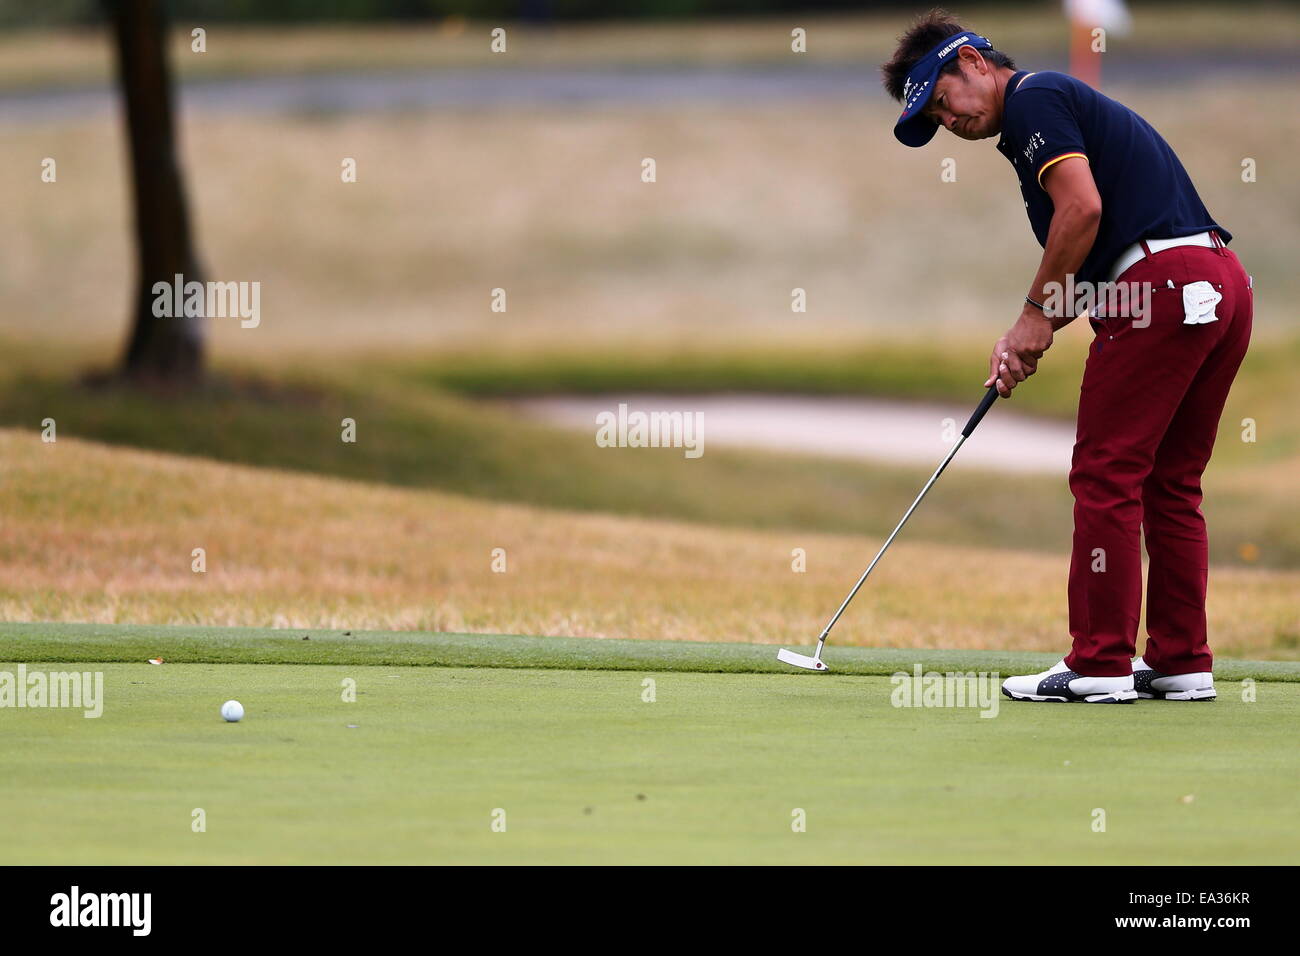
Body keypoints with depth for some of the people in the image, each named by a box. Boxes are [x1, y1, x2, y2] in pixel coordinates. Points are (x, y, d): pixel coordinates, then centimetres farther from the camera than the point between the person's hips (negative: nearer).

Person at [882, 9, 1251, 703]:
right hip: (1222, 281, 10)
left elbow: (1083, 209, -16)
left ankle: (1100, 665, -3)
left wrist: (1037, 313, -6)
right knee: (1171, 484, 14)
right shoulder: (1066, 103, 28)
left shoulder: (1035, 99, -2)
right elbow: (1085, 267, 27)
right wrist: (1026, 338, 14)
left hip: (1161, 287, -10)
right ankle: (1182, 663, 14)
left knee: (1107, 477, -4)